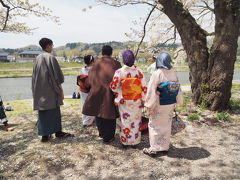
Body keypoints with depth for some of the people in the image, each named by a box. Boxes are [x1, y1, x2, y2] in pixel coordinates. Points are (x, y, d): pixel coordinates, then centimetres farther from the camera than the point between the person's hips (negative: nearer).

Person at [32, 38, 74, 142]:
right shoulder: (51, 58, -12)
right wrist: (60, 90, -6)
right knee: (53, 111, 5)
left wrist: (36, 91, 19)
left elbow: (35, 76, 12)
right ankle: (58, 132, 15)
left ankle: (44, 135, 16)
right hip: (50, 90, -6)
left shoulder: (37, 59, 8)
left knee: (43, 112, 10)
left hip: (39, 91, 6)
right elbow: (56, 76, -13)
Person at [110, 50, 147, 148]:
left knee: (125, 121, 13)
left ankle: (125, 142, 25)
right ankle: (134, 142, 27)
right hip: (137, 101, 1)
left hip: (124, 101, -1)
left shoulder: (119, 72, -14)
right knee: (136, 121, 15)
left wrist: (118, 96, 4)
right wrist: (143, 100, 5)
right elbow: (144, 87, -5)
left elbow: (113, 86, -12)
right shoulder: (139, 71, -8)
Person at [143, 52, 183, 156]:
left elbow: (151, 91, -16)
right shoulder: (173, 73, -2)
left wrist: (149, 105, -8)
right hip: (170, 105, 6)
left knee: (155, 125, 9)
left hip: (159, 105, -5)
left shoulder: (157, 74, -18)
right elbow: (178, 89, 4)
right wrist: (175, 103, 13)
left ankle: (154, 149, 15)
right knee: (167, 125, 18)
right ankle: (165, 147, 30)